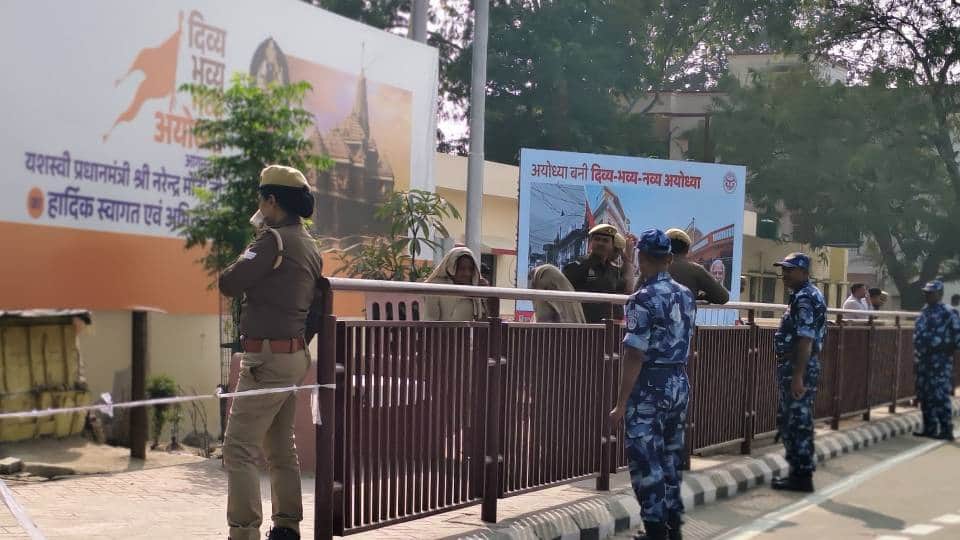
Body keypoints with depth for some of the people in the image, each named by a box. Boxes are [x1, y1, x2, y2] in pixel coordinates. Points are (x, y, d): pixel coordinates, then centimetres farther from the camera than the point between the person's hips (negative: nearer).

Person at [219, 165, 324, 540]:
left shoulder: (275, 239, -13)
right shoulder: (309, 246, 15)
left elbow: (230, 283, -17)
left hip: (268, 357, -10)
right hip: (295, 354, 10)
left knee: (239, 447, -8)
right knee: (280, 447, 15)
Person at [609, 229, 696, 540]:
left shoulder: (644, 299, -15)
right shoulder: (686, 296, 7)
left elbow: (635, 355, -18)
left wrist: (621, 403, -15)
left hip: (650, 386, -7)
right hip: (680, 383, 7)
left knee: (646, 461, 0)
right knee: (670, 456, 15)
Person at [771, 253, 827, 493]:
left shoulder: (803, 298, -15)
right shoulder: (812, 294, 18)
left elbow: (805, 340, -23)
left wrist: (798, 376, -25)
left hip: (797, 368, -10)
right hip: (800, 367, 10)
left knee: (798, 422, -4)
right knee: (790, 421, 15)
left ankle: (802, 476, 2)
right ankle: (799, 471, 21)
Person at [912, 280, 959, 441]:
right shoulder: (925, 312, 15)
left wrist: (945, 350, -16)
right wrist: (916, 359, 20)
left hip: (940, 362, -8)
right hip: (924, 360, 9)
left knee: (940, 396, -8)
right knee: (925, 396, 12)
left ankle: (946, 430, -2)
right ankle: (929, 428, 21)